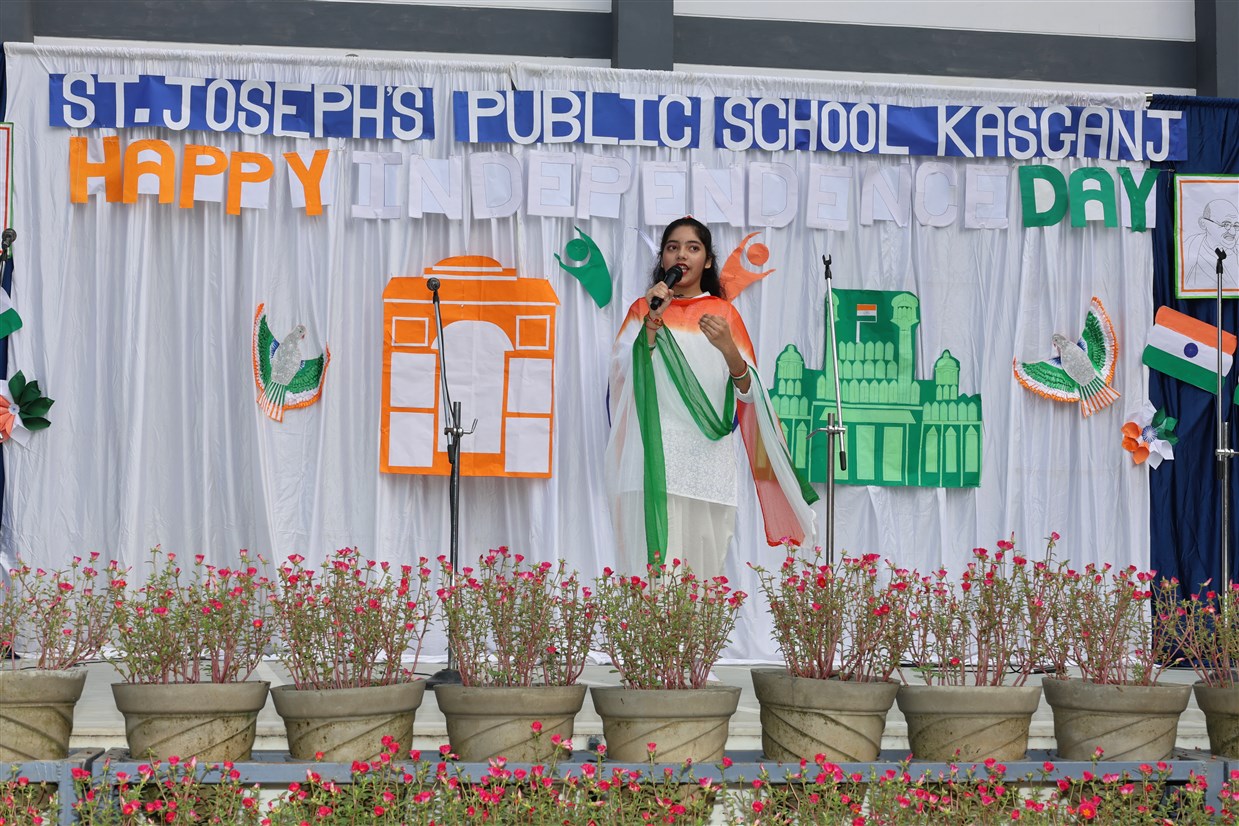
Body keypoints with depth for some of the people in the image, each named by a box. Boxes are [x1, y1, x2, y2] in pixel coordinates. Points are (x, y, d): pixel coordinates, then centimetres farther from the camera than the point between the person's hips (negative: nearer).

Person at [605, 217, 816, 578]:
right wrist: (654, 319, -10)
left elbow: (749, 391, 4)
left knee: (705, 564, -4)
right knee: (655, 564, -11)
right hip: (655, 456, -1)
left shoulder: (724, 313, 13)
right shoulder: (643, 309, 13)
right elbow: (624, 373, -2)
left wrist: (727, 347, -15)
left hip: (709, 457, 1)